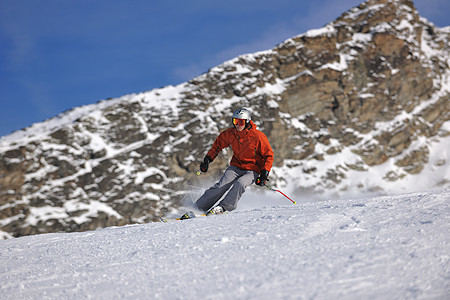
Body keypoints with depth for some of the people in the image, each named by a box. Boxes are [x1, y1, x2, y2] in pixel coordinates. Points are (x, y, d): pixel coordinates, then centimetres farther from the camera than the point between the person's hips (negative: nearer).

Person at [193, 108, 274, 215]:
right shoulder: (230, 133, -5)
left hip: (252, 171, -3)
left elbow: (269, 155, -9)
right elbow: (218, 144, 15)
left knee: (240, 184, -33)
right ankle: (199, 207, -13)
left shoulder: (258, 136, -17)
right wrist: (208, 159, 10)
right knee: (221, 186, -18)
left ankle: (224, 207, -26)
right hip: (236, 167, 3)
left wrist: (264, 174, -17)